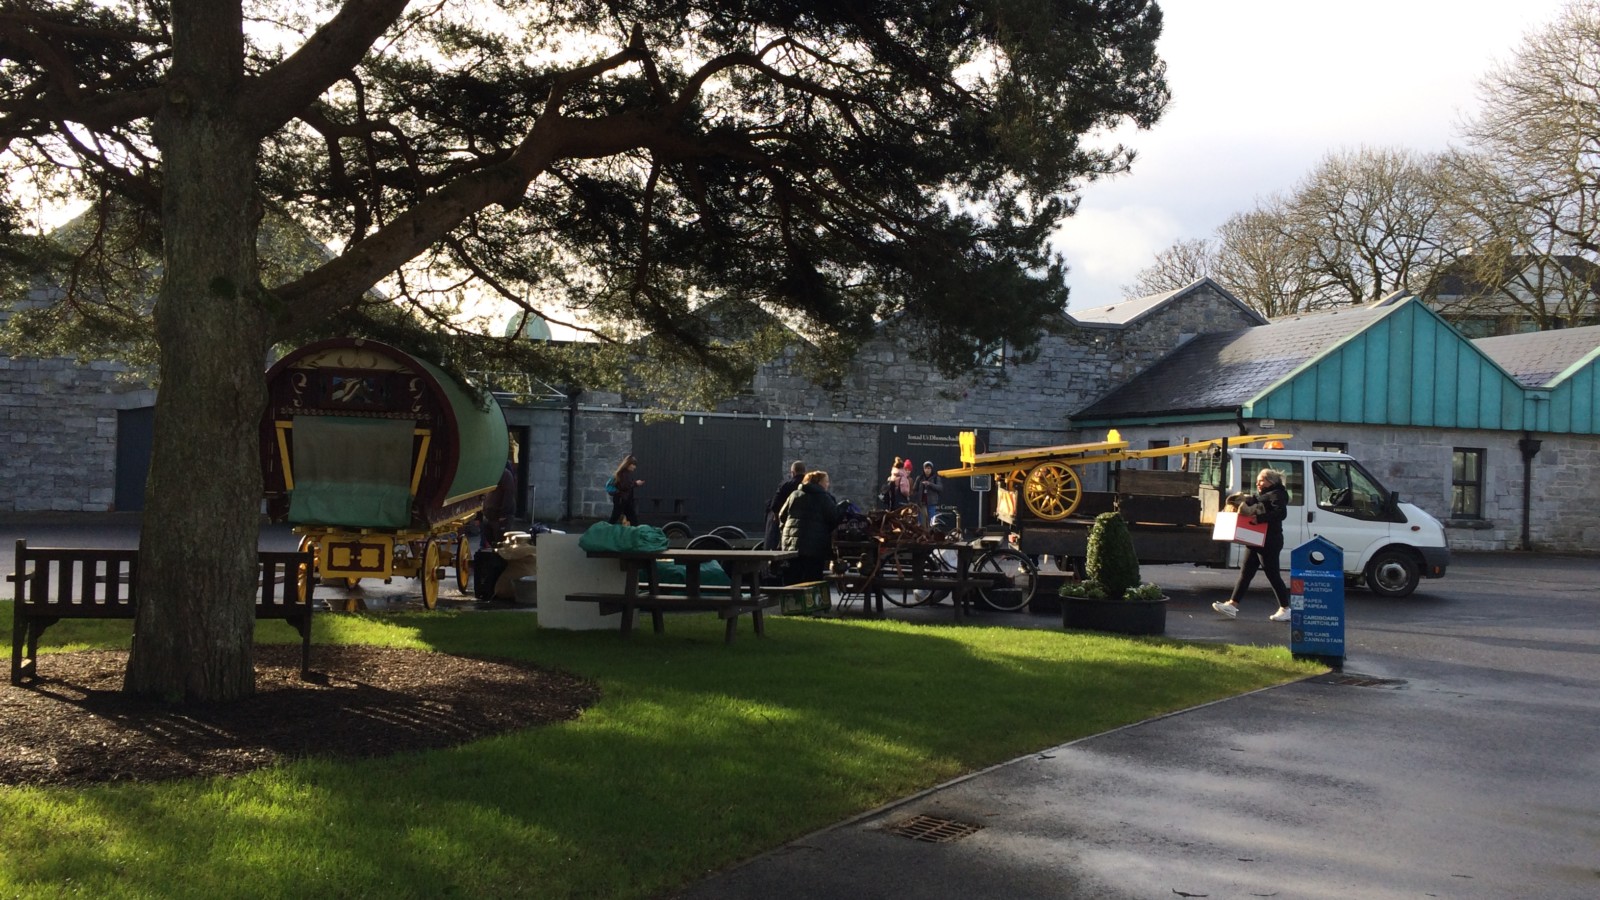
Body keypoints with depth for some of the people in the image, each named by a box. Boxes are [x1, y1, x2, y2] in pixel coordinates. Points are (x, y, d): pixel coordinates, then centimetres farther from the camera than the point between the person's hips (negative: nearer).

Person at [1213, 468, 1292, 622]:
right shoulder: (1259, 496, 20)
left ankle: (1285, 609, 6)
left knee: (1272, 575, -3)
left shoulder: (1277, 495, -10)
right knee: (1245, 573, 6)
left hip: (1269, 543, -10)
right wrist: (1243, 503, 3)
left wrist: (1259, 518, -29)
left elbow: (1281, 513, -23)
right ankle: (1232, 605, 4)